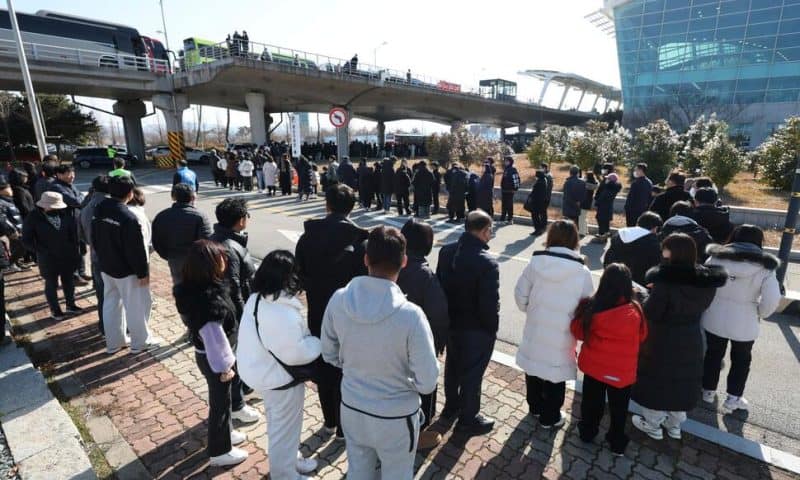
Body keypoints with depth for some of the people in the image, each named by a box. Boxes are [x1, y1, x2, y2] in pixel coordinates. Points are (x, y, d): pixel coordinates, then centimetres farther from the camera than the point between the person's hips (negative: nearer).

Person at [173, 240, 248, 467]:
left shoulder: (194, 288, -7)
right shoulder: (208, 300, -37)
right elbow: (214, 338, -30)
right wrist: (224, 366, -17)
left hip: (206, 354, 9)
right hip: (212, 359, -9)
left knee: (219, 398, 27)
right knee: (220, 401, 13)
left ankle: (223, 433, 50)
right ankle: (219, 451, 34)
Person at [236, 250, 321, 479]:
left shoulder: (257, 298, -5)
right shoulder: (283, 314, -36)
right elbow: (295, 353, -28)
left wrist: (306, 335, 3)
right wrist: (319, 342, -12)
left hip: (263, 371, 9)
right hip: (281, 379, -9)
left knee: (277, 423, 29)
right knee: (285, 428, 15)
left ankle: (288, 459, 52)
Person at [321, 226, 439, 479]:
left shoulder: (338, 300, -18)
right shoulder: (410, 315, -30)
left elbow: (330, 355, -2)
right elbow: (427, 383, -21)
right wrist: (402, 377, -1)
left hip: (351, 408, 4)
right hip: (395, 417, -3)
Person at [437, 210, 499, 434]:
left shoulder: (446, 251, -6)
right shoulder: (487, 263, -27)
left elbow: (439, 285, 3)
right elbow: (490, 304, -23)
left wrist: (447, 314, 14)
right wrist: (492, 328, -5)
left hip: (451, 321, 7)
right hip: (477, 328, -6)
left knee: (452, 365, 24)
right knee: (472, 372, 12)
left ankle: (451, 405, 45)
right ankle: (468, 418, 31)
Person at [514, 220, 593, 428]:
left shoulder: (536, 263, -11)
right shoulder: (582, 272, -16)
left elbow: (520, 296, -3)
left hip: (535, 329, 3)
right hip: (562, 335, -2)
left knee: (534, 369, 23)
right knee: (555, 374, 16)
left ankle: (535, 407, 44)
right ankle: (550, 417, 33)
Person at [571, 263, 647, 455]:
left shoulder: (590, 307, -20)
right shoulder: (635, 311, -21)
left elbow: (578, 332, -7)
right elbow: (642, 337, -3)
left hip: (593, 365, 1)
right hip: (622, 371, -1)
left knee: (592, 402, 21)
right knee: (618, 408, 20)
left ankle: (587, 432, 39)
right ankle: (617, 443, 36)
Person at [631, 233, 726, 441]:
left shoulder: (665, 279, -26)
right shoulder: (706, 280, -6)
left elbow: (650, 313, -20)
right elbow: (701, 307, 9)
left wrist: (644, 296, -3)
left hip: (661, 341, -6)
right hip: (690, 341, 6)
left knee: (656, 381, 12)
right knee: (682, 381, 21)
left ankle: (652, 425, 28)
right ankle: (675, 424, 38)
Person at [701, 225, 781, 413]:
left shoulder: (716, 258, -7)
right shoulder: (765, 267, -10)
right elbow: (772, 300, -14)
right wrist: (760, 314, 5)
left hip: (715, 318, 1)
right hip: (744, 324, -1)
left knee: (713, 355, 19)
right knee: (741, 360, 19)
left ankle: (708, 391, 32)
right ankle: (733, 399, 26)